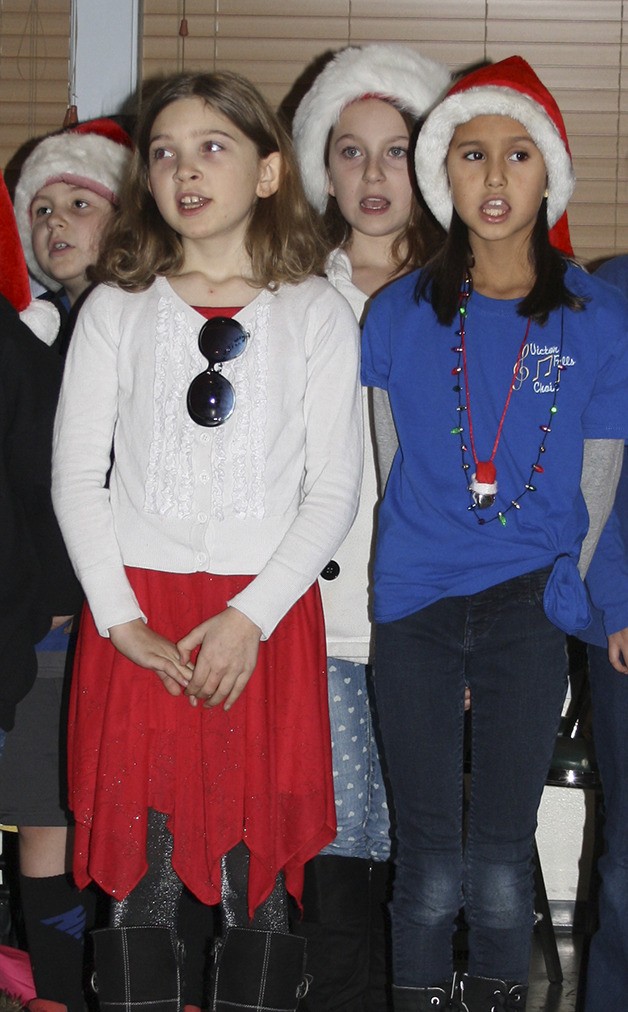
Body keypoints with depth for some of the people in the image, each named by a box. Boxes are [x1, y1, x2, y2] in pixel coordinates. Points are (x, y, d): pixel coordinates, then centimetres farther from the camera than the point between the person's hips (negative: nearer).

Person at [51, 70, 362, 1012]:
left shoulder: (316, 313, 4)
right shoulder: (116, 308, 7)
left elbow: (334, 489, 0)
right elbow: (77, 476, 4)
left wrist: (250, 617, -11)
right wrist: (121, 619, -6)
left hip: (263, 622, -1)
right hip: (135, 623, 1)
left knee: (254, 882, 2)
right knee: (140, 880, 3)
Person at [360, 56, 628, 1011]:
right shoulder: (399, 312, 2)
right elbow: (380, 462, 10)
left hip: (528, 608, 0)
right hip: (414, 606, 1)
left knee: (502, 862, 4)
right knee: (428, 867, 4)